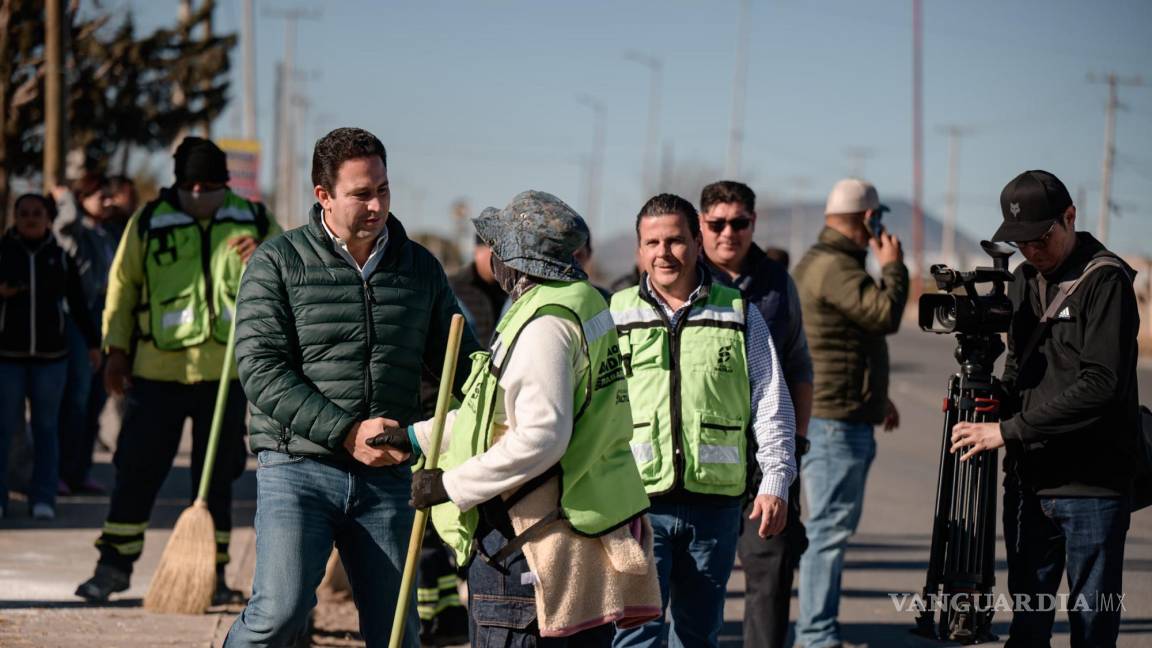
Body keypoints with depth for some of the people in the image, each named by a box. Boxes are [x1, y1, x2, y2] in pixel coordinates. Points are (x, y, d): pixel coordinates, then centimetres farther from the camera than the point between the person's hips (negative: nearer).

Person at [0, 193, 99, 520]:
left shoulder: (61, 257, 7)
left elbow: (78, 304, 14)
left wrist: (92, 342, 12)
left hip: (51, 356, 2)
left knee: (46, 428, 4)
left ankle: (43, 499, 9)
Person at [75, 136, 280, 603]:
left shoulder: (254, 223, 5)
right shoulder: (149, 222, 4)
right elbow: (122, 285, 10)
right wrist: (116, 349, 5)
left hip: (225, 370, 1)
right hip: (157, 368, -1)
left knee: (217, 476, 6)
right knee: (137, 469, -1)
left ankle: (212, 571, 15)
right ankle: (115, 564, 8)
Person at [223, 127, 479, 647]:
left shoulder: (420, 268, 12)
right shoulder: (278, 262, -1)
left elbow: (460, 359, 18)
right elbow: (261, 369, -9)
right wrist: (347, 432, -17)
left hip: (387, 477, 4)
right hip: (297, 470, -4)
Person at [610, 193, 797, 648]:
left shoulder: (740, 315, 8)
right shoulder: (616, 317, 6)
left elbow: (771, 405, 9)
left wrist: (775, 482, -1)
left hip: (715, 504, 2)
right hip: (637, 503, -1)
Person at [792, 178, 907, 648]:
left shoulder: (820, 262, 20)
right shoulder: (834, 268, -16)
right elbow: (886, 314, -23)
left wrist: (877, 396, 30)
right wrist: (892, 265, -7)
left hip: (835, 418, 11)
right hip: (833, 419, -11)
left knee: (832, 526, 16)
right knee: (831, 526, -10)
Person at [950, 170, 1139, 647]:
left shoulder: (1106, 280, -10)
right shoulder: (1023, 280, 13)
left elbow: (1100, 385, -19)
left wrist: (1008, 430, -18)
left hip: (1091, 487, -7)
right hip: (1029, 482, 7)